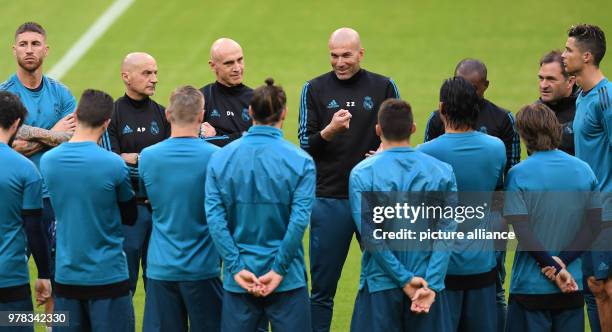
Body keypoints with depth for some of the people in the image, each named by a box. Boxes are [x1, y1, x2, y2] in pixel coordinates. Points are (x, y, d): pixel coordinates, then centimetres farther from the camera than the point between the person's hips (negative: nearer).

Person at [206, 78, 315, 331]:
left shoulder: (220, 158, 0)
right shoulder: (300, 161, -7)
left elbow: (214, 216, -8)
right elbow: (299, 220, -15)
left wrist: (237, 268, -9)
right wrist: (279, 269, -11)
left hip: (239, 280, 2)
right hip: (287, 281, -2)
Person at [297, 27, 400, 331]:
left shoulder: (383, 87, 5)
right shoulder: (315, 89, 4)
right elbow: (306, 144, 0)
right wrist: (329, 131, -20)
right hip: (329, 200, -1)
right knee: (322, 287, 2)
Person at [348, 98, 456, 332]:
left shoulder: (362, 174, -6)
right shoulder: (442, 172, 0)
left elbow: (370, 236, -11)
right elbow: (447, 232, -7)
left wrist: (404, 279, -8)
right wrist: (430, 284, -12)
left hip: (380, 286, -2)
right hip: (430, 282, 2)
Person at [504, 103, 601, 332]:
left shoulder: (518, 174, -9)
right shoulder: (584, 170, 3)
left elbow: (523, 233, -14)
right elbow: (593, 226, -1)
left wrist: (553, 266, -10)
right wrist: (561, 261, -8)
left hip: (531, 286, -4)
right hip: (573, 287, 4)